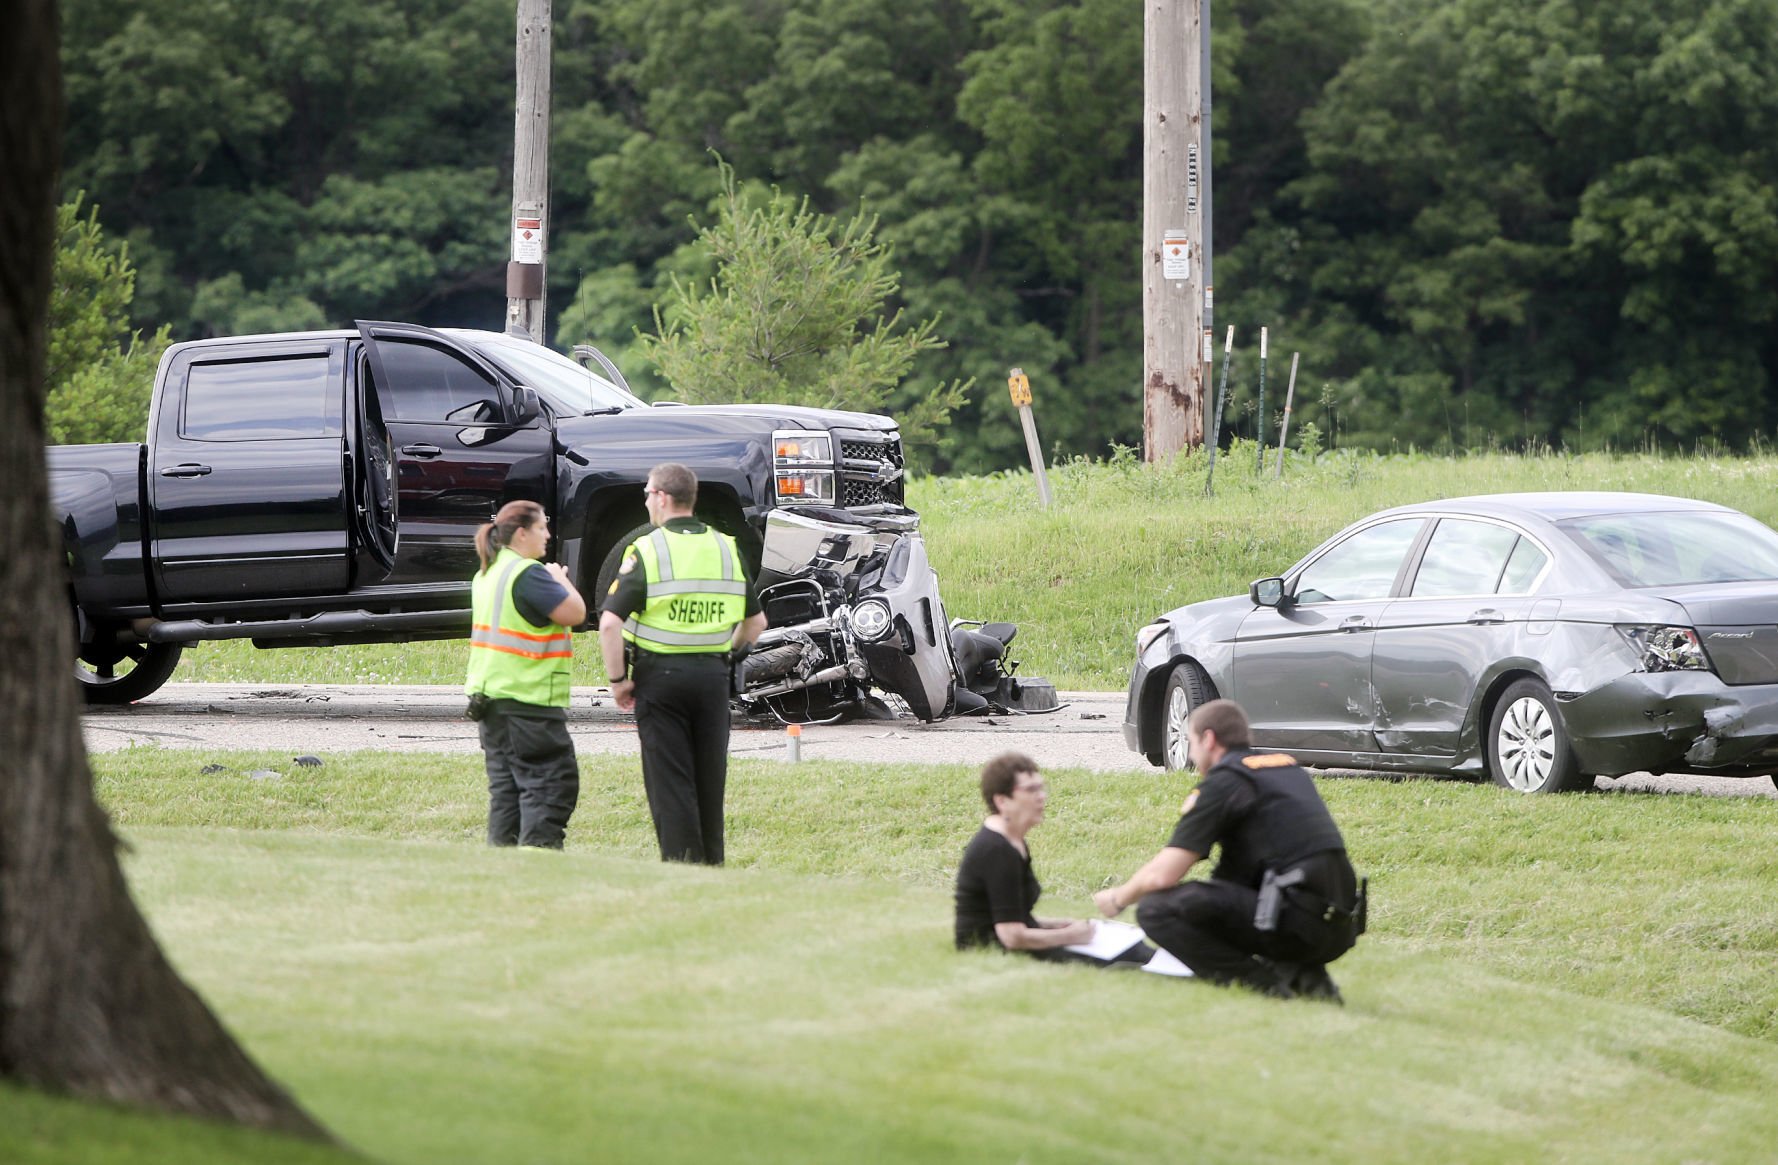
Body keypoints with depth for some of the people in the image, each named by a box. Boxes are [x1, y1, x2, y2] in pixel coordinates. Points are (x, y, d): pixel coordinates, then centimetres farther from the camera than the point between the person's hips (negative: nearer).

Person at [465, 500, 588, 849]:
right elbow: (574, 613, -16)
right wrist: (561, 580, 2)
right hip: (527, 699, -9)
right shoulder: (528, 574, -16)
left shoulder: (486, 574, 15)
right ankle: (538, 848, -15)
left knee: (505, 781, 10)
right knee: (553, 778, -7)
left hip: (488, 695, 9)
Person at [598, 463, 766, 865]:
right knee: (710, 778, 13)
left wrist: (618, 680, -7)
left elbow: (610, 624, -17)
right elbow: (756, 622, 14)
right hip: (713, 675, 5)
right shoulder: (726, 549, 6)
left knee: (669, 781, 0)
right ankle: (712, 865, 18)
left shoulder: (647, 551, -10)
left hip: (660, 674, -4)